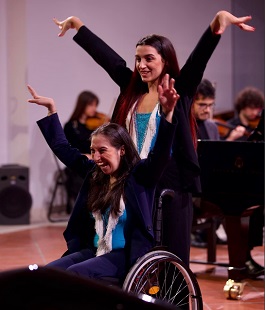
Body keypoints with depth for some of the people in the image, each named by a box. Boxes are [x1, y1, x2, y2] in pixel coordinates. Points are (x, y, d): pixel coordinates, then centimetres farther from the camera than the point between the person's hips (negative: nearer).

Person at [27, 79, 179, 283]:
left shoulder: (140, 175, -7)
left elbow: (161, 153, -26)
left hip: (125, 256, -6)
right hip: (93, 250, 7)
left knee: (73, 274, -30)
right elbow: (63, 147, 20)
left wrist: (167, 113, -42)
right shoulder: (94, 173, 10)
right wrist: (51, 108, 21)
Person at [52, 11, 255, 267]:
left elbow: (201, 54, -17)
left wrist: (219, 20, -32)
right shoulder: (132, 88, 9)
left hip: (171, 188, -5)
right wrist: (76, 24, 25)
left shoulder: (179, 91, -3)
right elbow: (103, 54, 16)